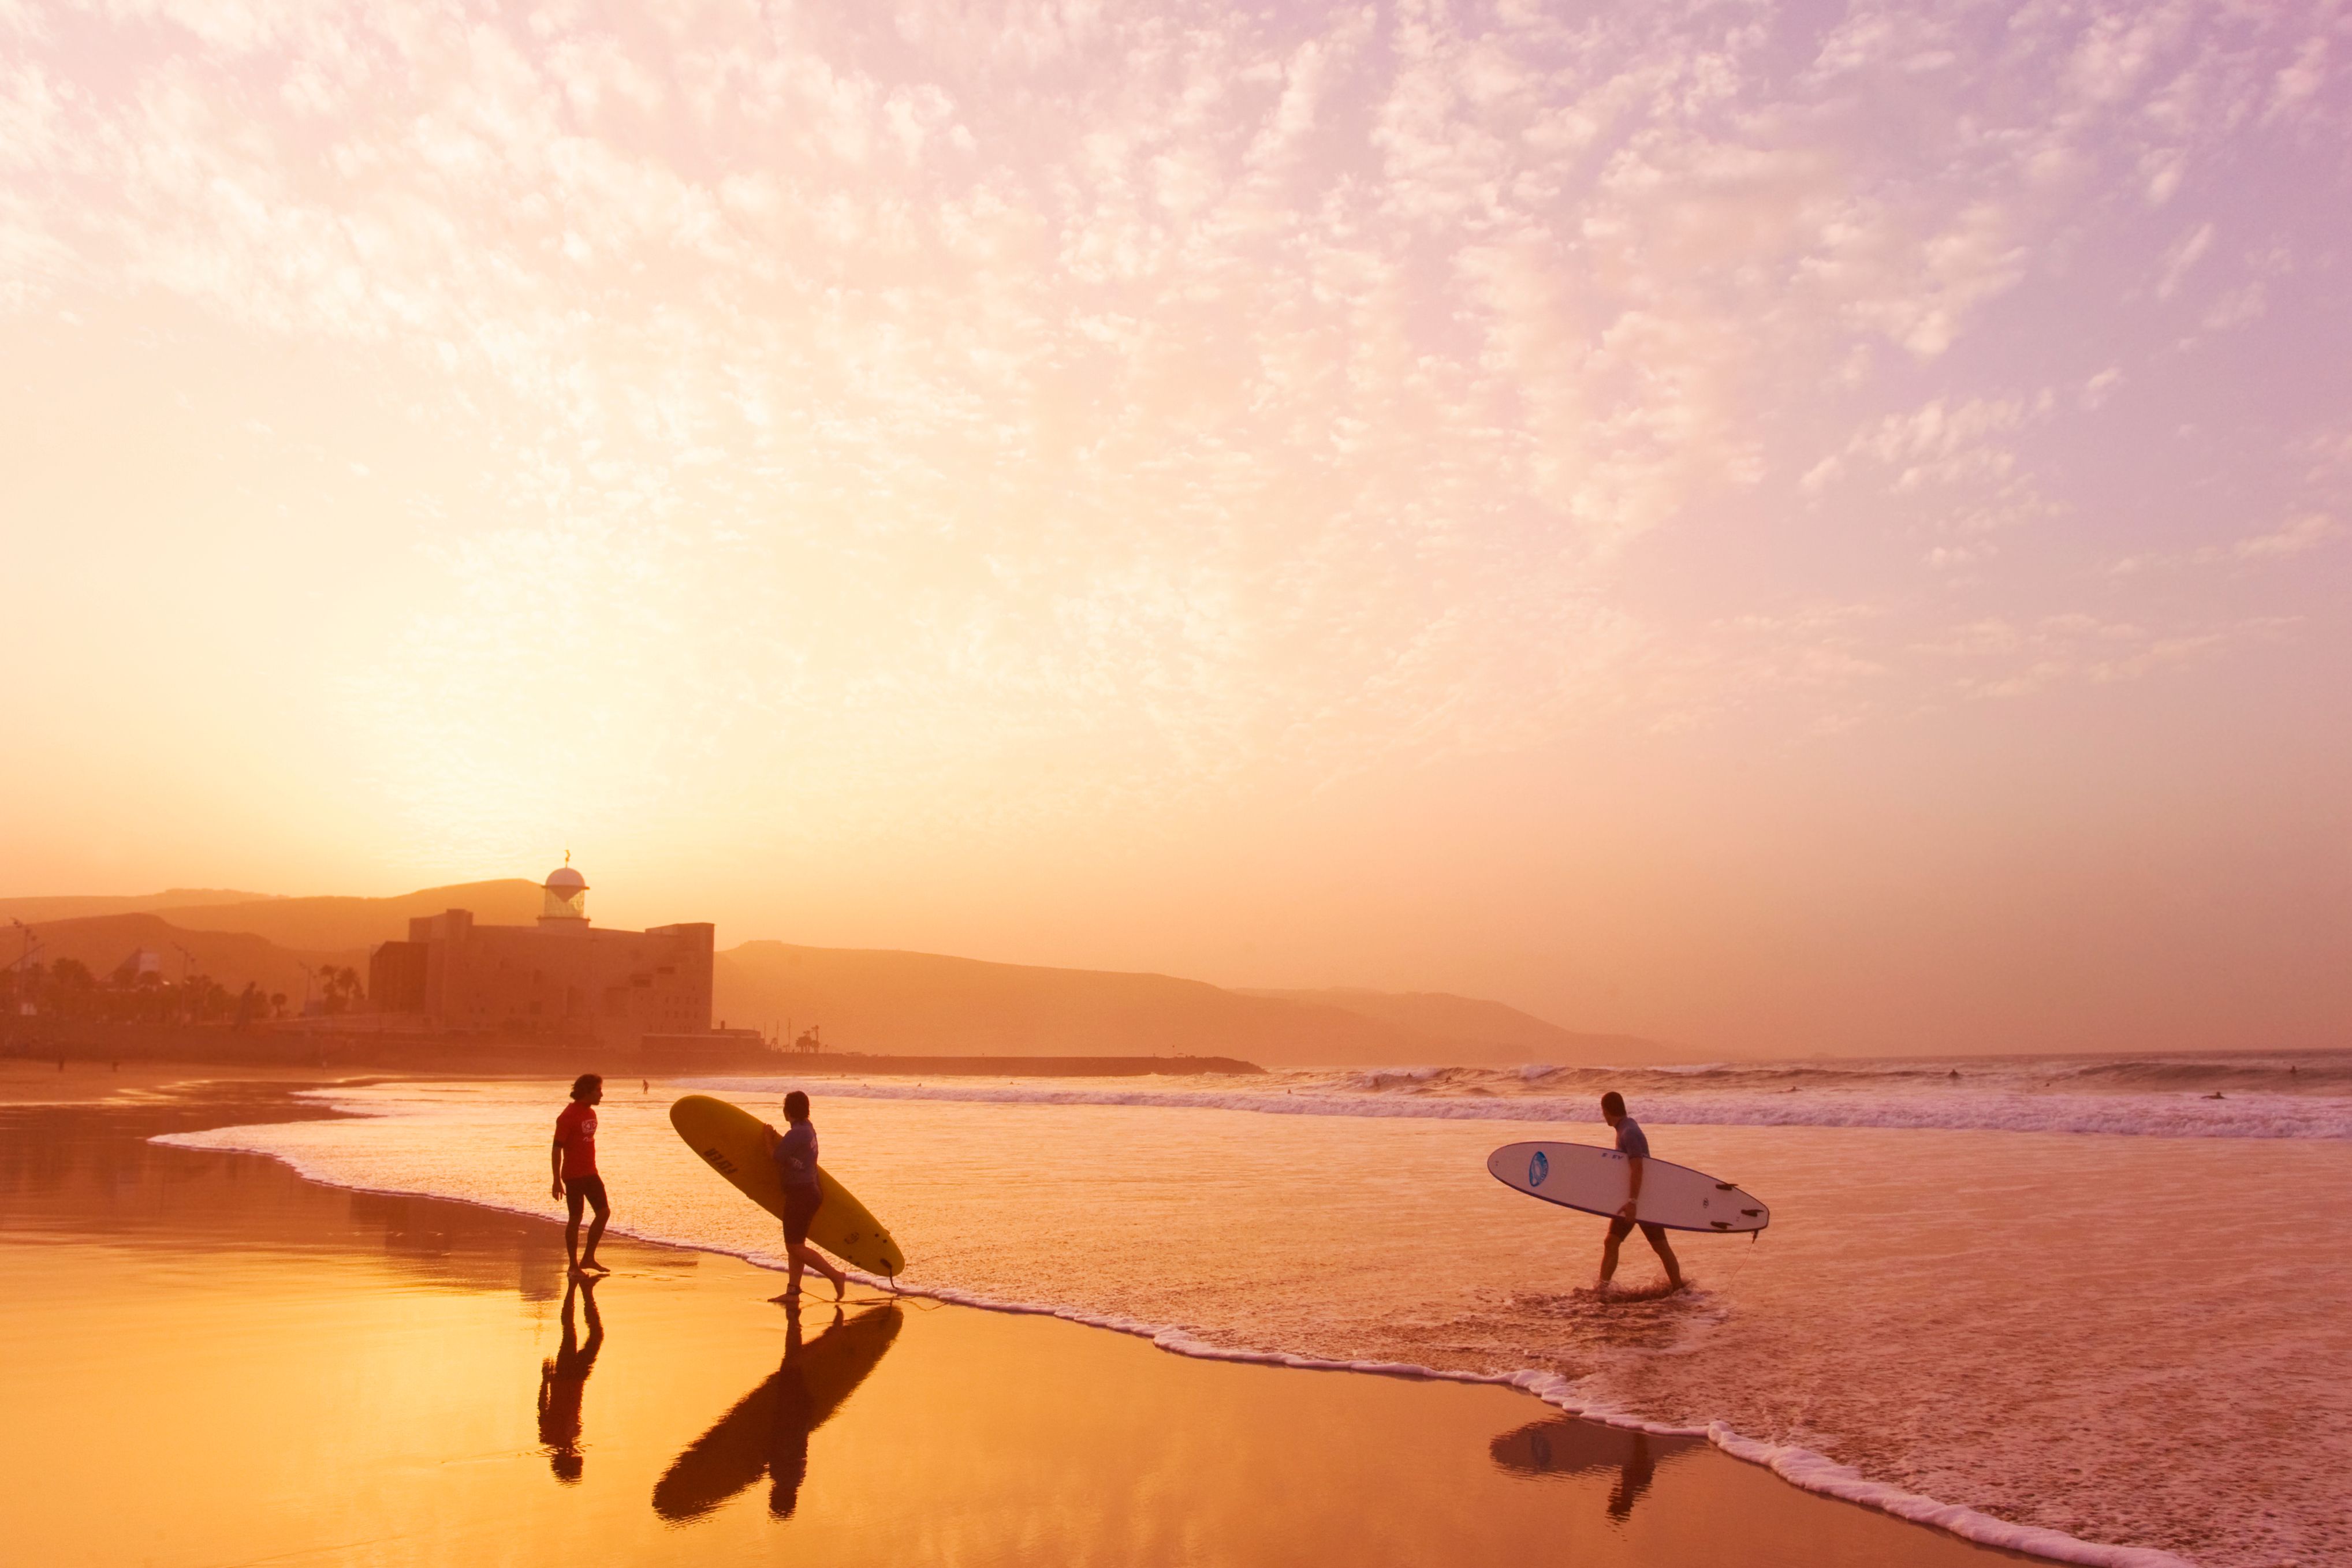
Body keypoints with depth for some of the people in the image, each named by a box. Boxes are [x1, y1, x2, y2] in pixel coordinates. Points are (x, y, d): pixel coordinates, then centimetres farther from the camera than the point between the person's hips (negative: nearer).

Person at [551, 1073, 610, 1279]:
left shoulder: (591, 1113, 11)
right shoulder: (568, 1116, -14)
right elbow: (557, 1149, -15)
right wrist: (557, 1181, -18)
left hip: (590, 1173, 8)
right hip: (574, 1175, -8)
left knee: (604, 1212, 4)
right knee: (575, 1218, -2)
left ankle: (588, 1259, 14)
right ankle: (574, 1266, 8)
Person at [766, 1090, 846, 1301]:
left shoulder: (795, 1135, -21)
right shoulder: (808, 1127, 8)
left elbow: (775, 1157, -10)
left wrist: (768, 1139, 5)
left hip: (800, 1194, -10)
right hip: (811, 1190, 10)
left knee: (796, 1247, -4)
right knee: (796, 1244, 14)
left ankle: (836, 1275, -5)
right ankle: (793, 1291, 16)